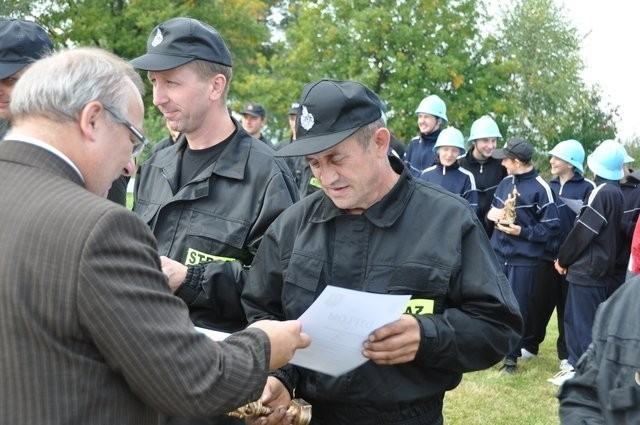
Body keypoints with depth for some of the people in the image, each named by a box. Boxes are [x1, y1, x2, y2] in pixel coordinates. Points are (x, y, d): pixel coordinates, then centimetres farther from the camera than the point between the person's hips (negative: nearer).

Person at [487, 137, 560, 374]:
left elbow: (551, 227, -11)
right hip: (498, 254, 5)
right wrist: (492, 214, -5)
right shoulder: (506, 182, 5)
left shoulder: (540, 188, -13)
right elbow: (493, 209, 18)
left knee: (517, 308, 5)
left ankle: (511, 357, 18)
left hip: (523, 259, -5)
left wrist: (522, 232, -17)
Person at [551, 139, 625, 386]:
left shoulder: (602, 192, -18)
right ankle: (578, 367, 22)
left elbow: (583, 231, -16)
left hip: (587, 269, -9)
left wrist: (563, 259, -3)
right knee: (573, 318, 16)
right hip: (601, 267, 9)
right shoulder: (616, 192, 10)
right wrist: (569, 259, 15)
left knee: (584, 323, -1)